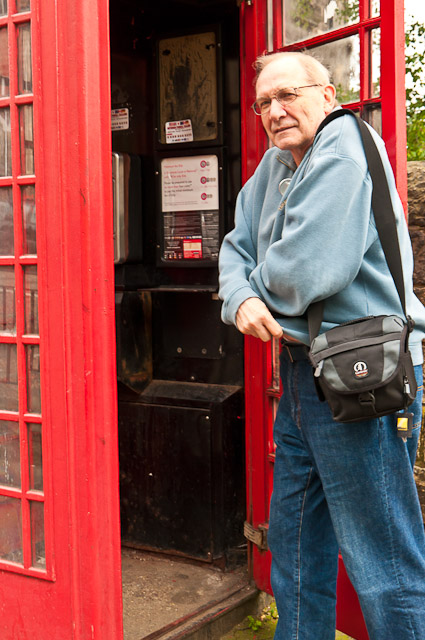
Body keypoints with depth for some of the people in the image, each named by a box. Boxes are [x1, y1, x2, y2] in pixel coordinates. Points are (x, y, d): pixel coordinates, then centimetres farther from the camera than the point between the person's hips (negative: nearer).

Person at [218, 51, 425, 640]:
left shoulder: (342, 151, -15)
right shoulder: (276, 164, 13)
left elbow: (306, 271, -24)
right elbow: (238, 247, 13)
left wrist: (258, 283, -2)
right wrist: (240, 300, -9)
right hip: (303, 371, 10)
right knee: (295, 541, 22)